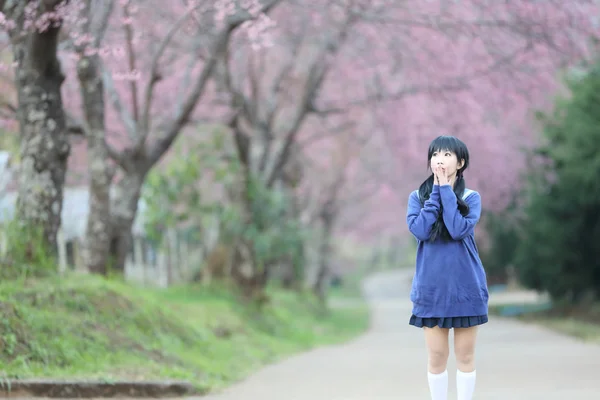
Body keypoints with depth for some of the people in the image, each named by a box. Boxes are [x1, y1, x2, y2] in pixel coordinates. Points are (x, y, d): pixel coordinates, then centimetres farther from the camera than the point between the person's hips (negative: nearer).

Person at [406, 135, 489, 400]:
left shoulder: (471, 198, 0)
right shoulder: (417, 197, 3)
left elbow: (459, 229, -18)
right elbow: (420, 230, -15)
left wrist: (446, 189, -13)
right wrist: (436, 191, -11)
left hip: (466, 286, -1)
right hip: (431, 287, 1)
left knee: (465, 354, 6)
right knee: (436, 355, 4)